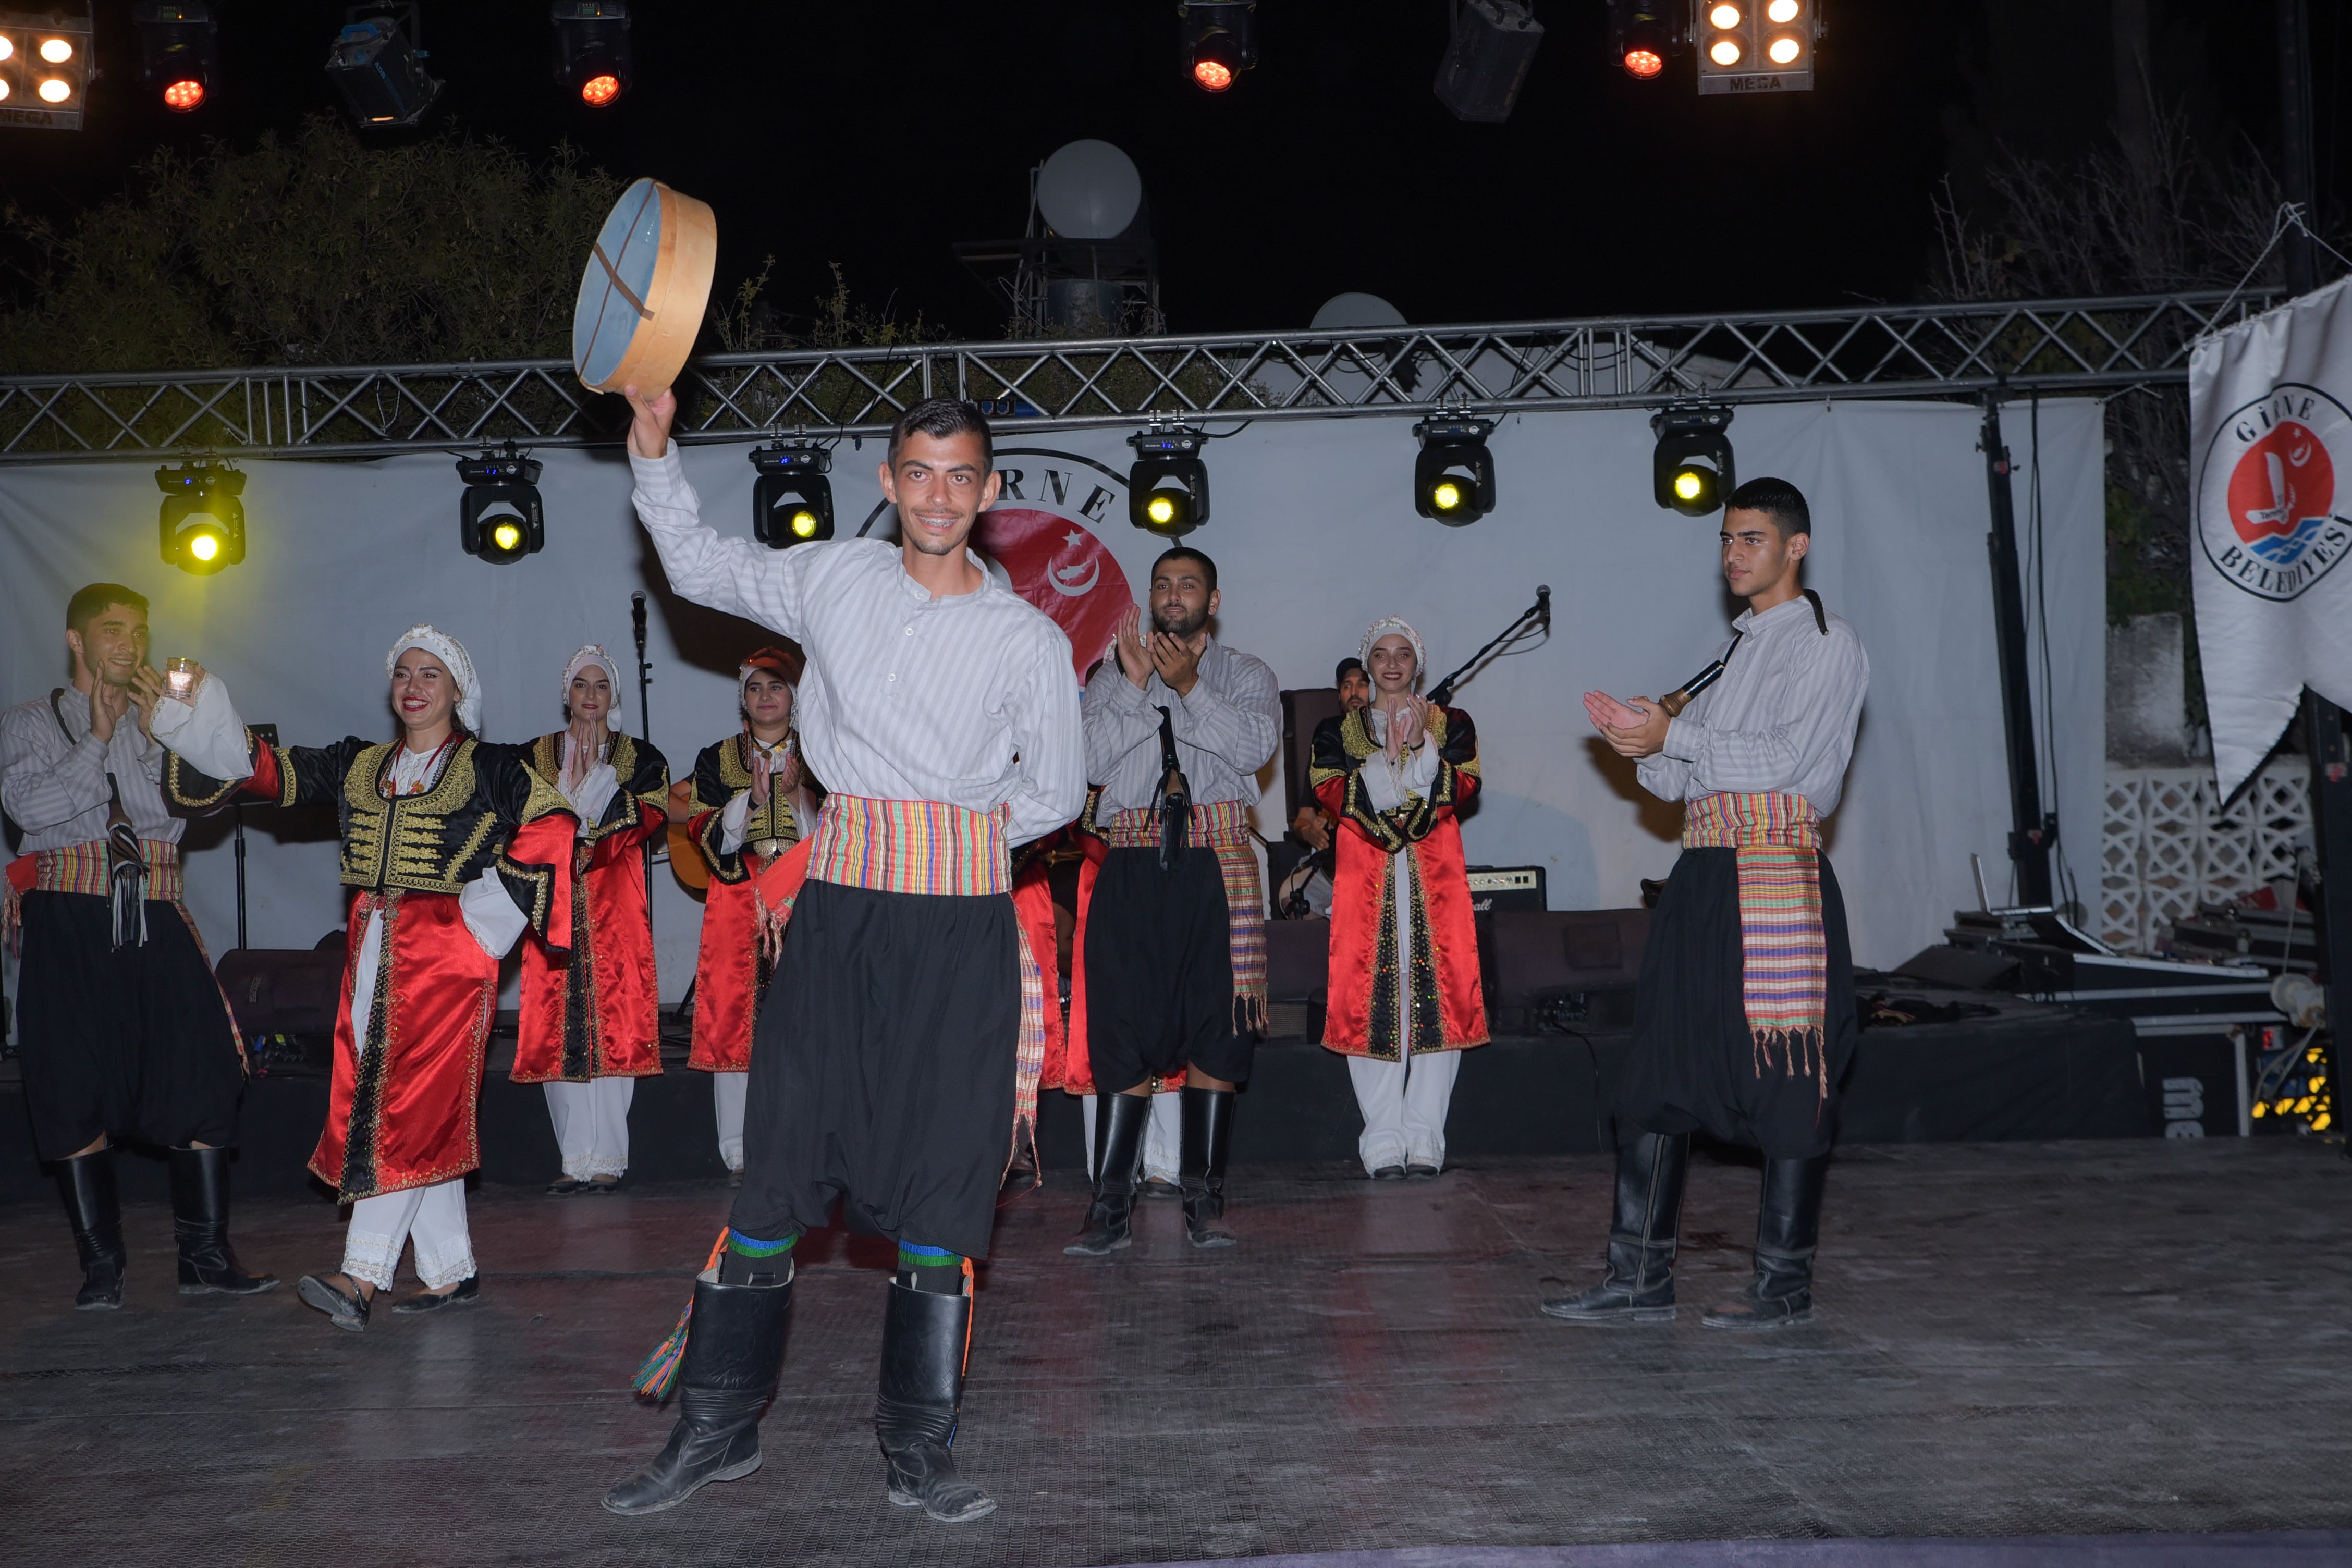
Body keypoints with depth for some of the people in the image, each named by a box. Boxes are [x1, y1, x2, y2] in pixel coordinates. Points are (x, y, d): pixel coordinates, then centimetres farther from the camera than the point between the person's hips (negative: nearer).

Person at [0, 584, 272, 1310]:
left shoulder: (160, 719, 17)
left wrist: (156, 731, -6)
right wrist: (97, 738, -8)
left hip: (154, 918, 2)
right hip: (67, 921, -2)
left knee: (201, 1073, -6)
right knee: (76, 1087, -1)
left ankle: (206, 1255, 0)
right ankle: (100, 1264, 7)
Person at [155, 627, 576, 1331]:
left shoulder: (490, 768, 2)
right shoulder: (360, 765, 16)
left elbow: (552, 823, -6)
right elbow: (271, 770, 8)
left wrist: (490, 905, -10)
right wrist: (198, 711, -5)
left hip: (447, 950, -5)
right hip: (373, 950, 6)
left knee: (413, 1106, -12)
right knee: (408, 1110, 4)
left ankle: (363, 1276, -18)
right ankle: (451, 1272, 11)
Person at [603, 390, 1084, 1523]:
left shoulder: (1029, 639, 4)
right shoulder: (834, 580, 7)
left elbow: (1058, 792, 13)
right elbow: (698, 568, 21)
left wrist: (957, 840, 9)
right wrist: (655, 452, 12)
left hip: (964, 927, -1)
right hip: (839, 910, 1)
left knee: (944, 1184, 1)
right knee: (780, 1162, 1)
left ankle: (919, 1452, 12)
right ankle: (715, 1427, 14)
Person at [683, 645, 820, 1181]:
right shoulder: (717, 760, 13)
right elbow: (712, 841, 3)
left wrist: (796, 794, -10)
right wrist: (753, 797, -10)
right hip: (738, 903, 1)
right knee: (734, 1017, -7)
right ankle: (741, 1152, -2)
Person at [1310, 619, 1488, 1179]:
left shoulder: (1451, 724, 15)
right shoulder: (1337, 730, 15)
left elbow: (1464, 786, -1)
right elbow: (1331, 794, -2)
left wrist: (1420, 749, -16)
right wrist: (1391, 759, -13)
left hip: (1435, 874, 0)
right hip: (1366, 875, 0)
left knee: (1439, 992, -8)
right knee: (1370, 996, -8)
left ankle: (1425, 1138, -3)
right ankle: (1384, 1140, -6)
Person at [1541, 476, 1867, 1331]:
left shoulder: (1826, 644, -1)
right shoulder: (1737, 647, 23)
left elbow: (1787, 759, -13)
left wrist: (1671, 734, -10)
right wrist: (1644, 747, 0)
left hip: (1779, 877, -8)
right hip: (1703, 875, 8)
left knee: (1788, 1082, -3)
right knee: (1657, 1071, 6)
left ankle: (1783, 1283, 6)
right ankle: (1641, 1278, 11)